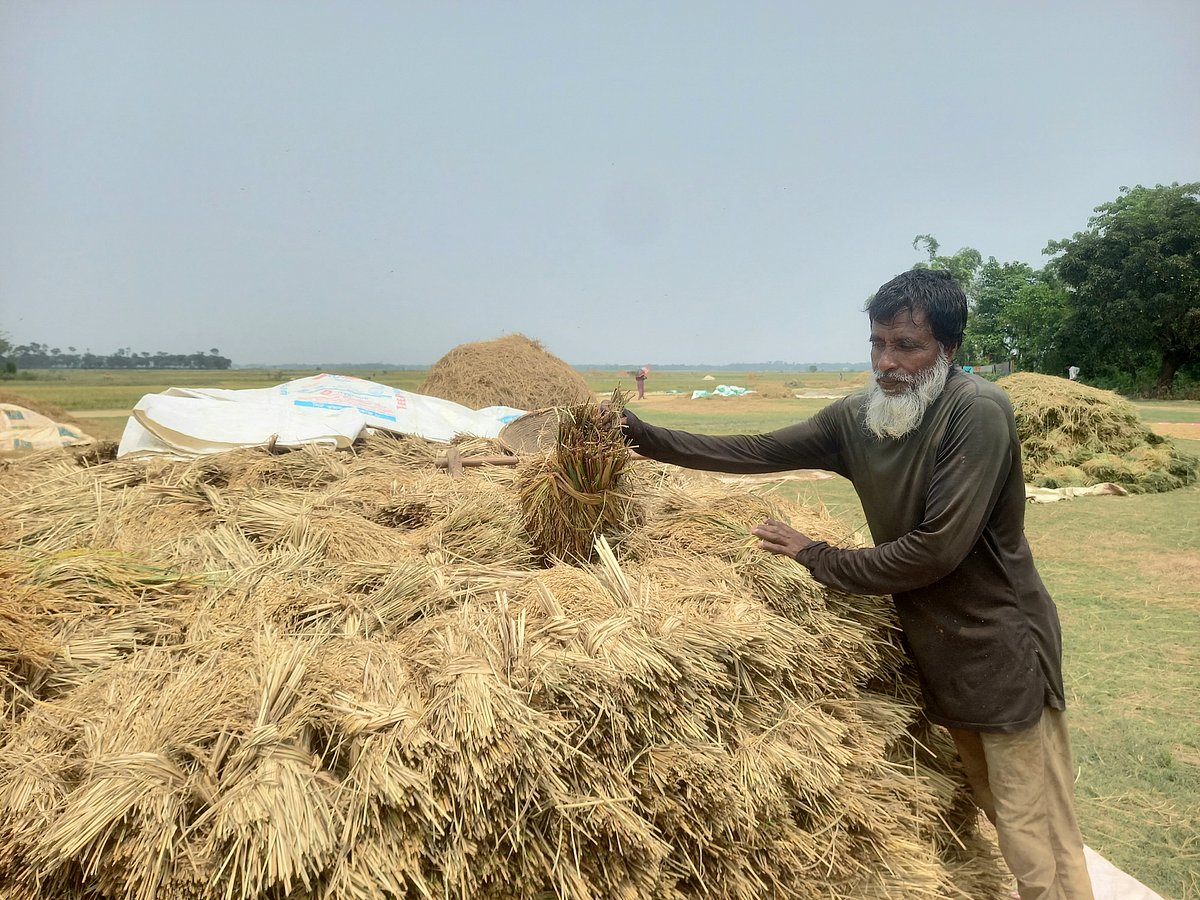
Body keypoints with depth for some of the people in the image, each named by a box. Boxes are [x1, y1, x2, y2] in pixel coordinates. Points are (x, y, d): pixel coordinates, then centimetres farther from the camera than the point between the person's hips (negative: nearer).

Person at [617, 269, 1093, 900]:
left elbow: (936, 549, -27)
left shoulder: (976, 413, -23)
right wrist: (642, 435, -6)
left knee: (1037, 846, 2)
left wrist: (816, 557, -16)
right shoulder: (855, 417, -2)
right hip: (934, 650, 7)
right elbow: (756, 451, 0)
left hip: (1002, 652, -7)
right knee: (986, 806, 23)